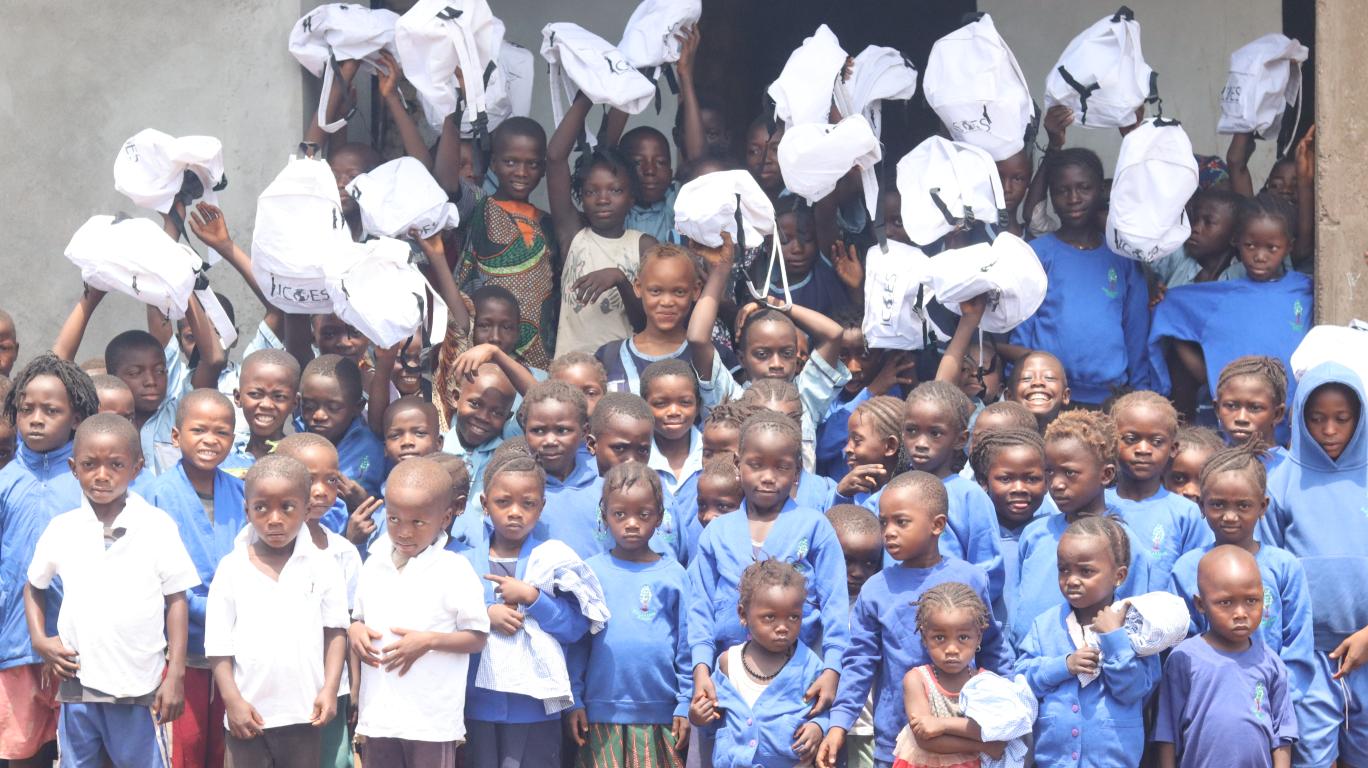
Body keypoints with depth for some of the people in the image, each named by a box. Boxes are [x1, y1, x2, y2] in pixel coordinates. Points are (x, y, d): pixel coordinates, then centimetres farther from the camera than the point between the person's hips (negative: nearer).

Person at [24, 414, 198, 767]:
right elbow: (33, 587, 18)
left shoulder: (157, 526, -5)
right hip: (77, 682, 3)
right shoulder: (62, 529, 2)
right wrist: (39, 639, 2)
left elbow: (176, 600, -1)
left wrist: (176, 674, -4)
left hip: (139, 685, -3)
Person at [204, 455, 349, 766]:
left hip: (304, 710, 0)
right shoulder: (231, 569, -3)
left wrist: (330, 689, -7)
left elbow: (335, 631, 2)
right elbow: (218, 644, -1)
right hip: (249, 711, 0)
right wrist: (232, 700, -8)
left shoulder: (323, 566, -2)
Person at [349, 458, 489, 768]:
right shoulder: (373, 566, 6)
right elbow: (358, 618, 17)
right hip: (379, 713, 5)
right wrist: (354, 631, -6)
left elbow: (477, 638, -6)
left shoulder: (455, 571, -9)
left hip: (432, 718, -5)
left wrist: (429, 641, -21)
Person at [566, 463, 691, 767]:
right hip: (602, 713, 0)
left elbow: (686, 645, 5)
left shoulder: (673, 575, 2)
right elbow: (576, 643, 4)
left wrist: (685, 705, 2)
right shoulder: (591, 572, 2)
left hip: (660, 713, 0)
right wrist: (573, 701, 1)